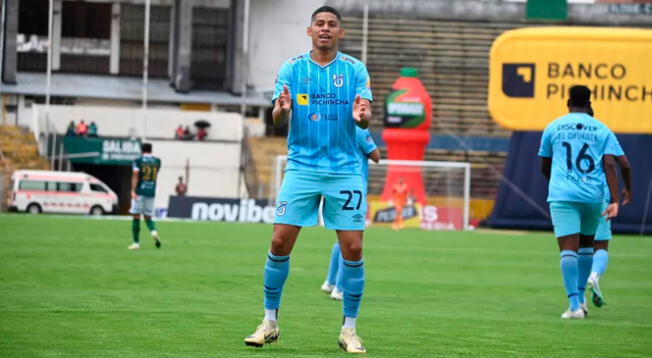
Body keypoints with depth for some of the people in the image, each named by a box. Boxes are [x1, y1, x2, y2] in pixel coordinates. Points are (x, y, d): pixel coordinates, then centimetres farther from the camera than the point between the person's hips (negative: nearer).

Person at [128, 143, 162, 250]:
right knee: (148, 217, 12)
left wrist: (133, 191, -20)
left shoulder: (138, 161, -4)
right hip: (151, 192, 3)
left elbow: (135, 176, -14)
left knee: (136, 217, 3)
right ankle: (153, 231, -19)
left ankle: (136, 242, 2)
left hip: (140, 192, -3)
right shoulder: (157, 161, 8)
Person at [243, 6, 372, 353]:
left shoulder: (355, 69, 3)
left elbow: (366, 117, -5)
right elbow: (278, 118, -3)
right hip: (301, 167, 0)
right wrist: (281, 109, -26)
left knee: (353, 248, -5)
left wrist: (361, 116, -29)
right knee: (280, 243, -6)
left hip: (344, 170, 0)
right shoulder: (292, 68, 4)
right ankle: (270, 322, 8)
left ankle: (349, 330, 7)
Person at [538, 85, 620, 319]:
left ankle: (574, 305, -19)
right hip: (593, 196, 2)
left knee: (568, 248, -7)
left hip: (562, 195, -2)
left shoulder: (553, 128, 9)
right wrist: (614, 201, -8)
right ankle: (580, 298, 22)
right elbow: (609, 165, -4)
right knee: (586, 245, 22)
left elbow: (545, 167, 16)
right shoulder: (602, 130, 8)